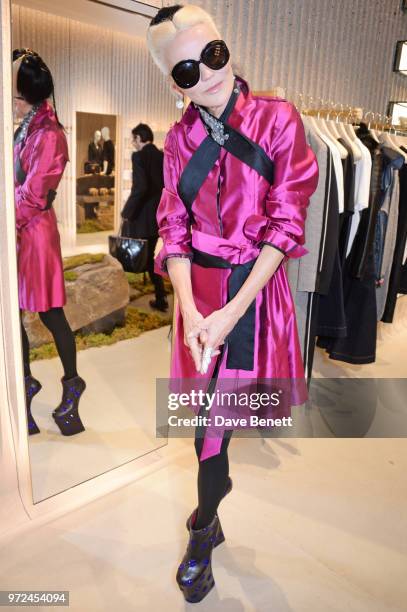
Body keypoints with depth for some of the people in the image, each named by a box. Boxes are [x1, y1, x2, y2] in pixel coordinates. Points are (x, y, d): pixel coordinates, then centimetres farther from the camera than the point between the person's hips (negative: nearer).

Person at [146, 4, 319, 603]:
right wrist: (189, 311, -14)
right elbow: (175, 231, 3)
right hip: (199, 289, 3)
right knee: (210, 415, 11)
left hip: (256, 286, -2)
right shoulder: (180, 139, 5)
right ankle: (211, 508, 39)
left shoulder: (278, 119, -4)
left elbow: (285, 223, -10)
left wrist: (232, 312, -17)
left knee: (213, 418, 3)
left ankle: (202, 531, 30)